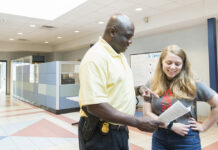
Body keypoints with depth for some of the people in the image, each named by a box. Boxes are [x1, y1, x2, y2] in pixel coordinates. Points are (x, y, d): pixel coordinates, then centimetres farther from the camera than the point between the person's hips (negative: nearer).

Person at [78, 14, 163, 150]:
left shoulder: (120, 56, 9)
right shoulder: (96, 57, -20)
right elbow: (94, 105, -27)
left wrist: (138, 90, 1)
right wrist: (137, 122, -24)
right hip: (101, 134, -8)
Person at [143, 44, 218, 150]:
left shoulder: (192, 85, -9)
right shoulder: (151, 86, -4)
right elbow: (147, 114, -6)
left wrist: (204, 126, -4)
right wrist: (172, 126, -13)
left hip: (186, 140, -1)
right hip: (159, 138, 2)